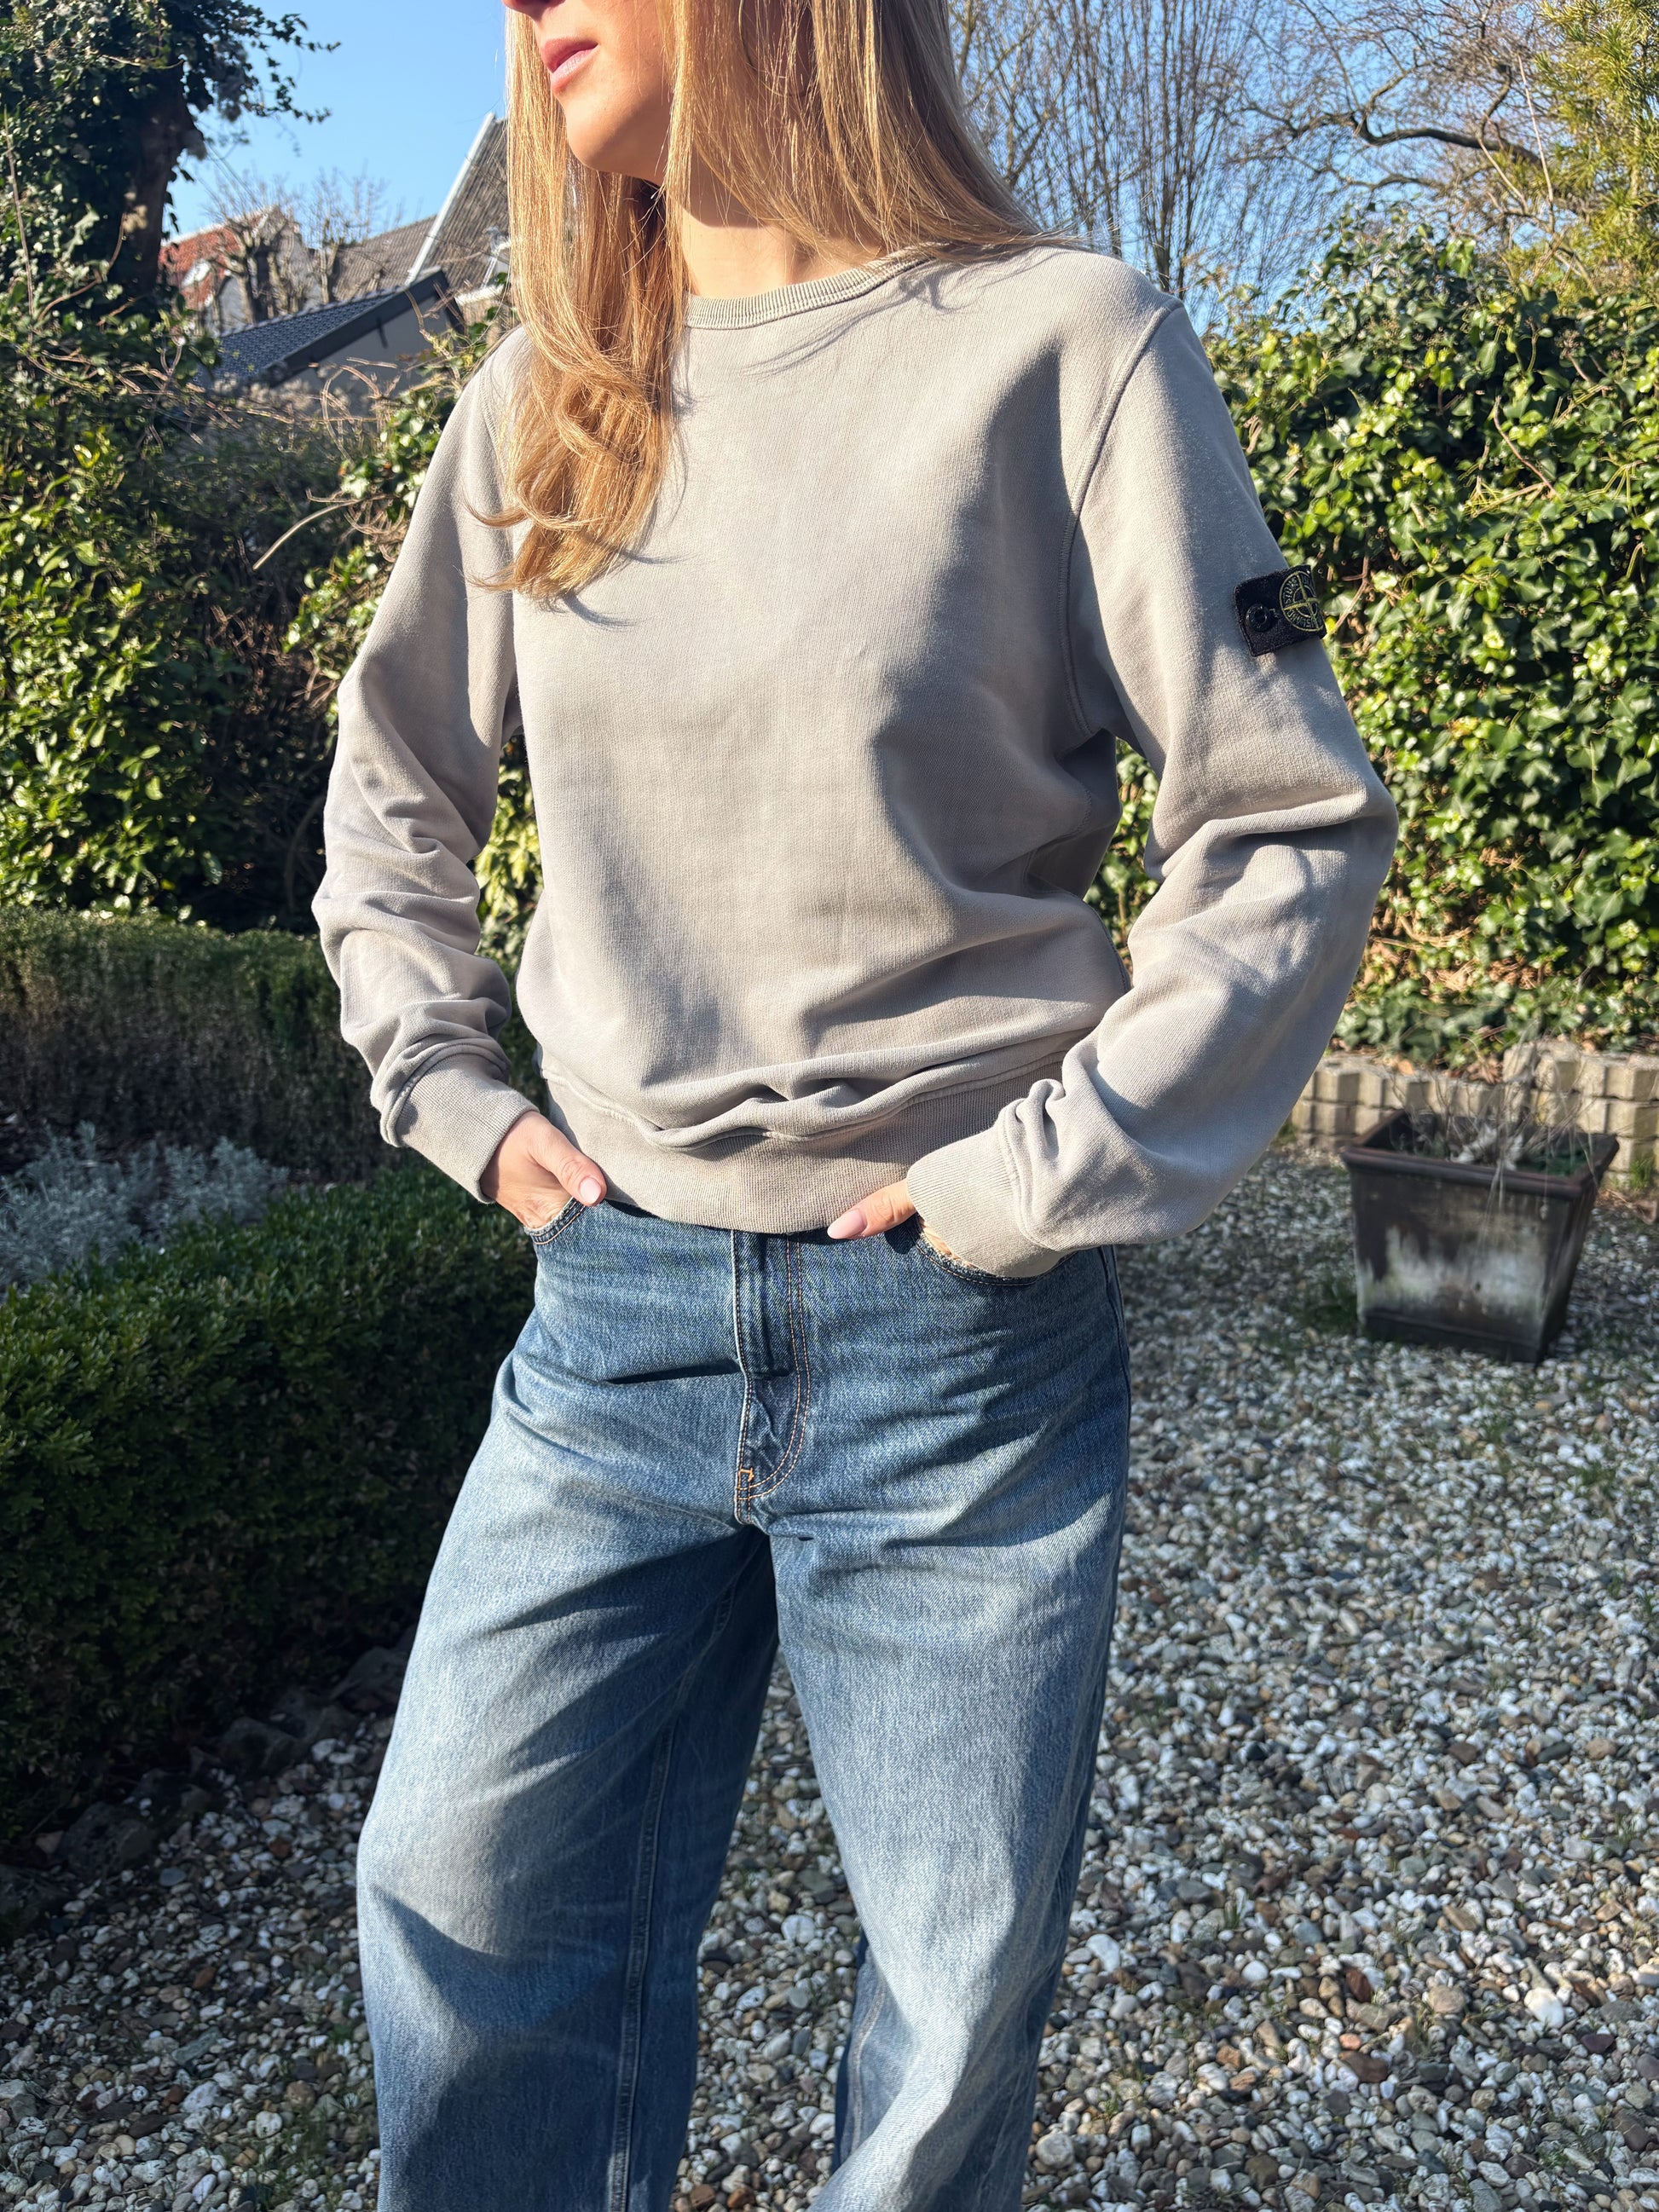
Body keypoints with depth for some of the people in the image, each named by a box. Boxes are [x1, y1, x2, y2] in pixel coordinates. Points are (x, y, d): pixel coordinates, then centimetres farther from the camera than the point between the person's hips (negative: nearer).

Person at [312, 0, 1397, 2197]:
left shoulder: (1054, 343, -6)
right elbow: (395, 781, 21)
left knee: (962, 1980, 12)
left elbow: (1293, 824, -7)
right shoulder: (539, 402, 8)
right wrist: (453, 1088, 9)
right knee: (463, 1899, 12)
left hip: (959, 1335, -3)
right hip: (613, 1313, 4)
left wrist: (1039, 1181, -11)